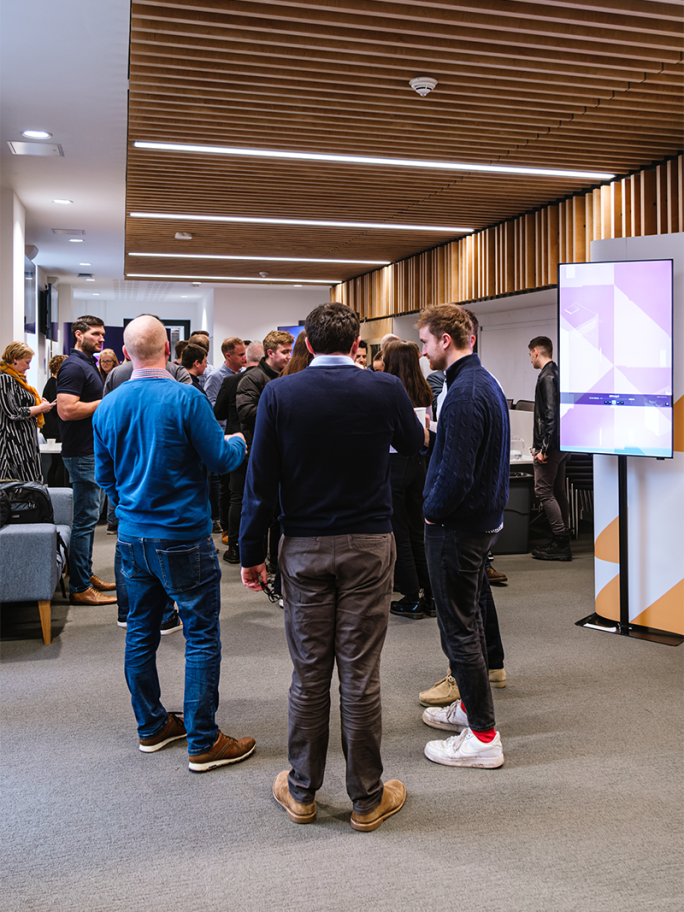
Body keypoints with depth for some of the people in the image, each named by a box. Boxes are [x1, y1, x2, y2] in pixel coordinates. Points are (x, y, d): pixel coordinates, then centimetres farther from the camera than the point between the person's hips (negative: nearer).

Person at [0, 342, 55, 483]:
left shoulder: (16, 378, 17)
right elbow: (13, 413, -18)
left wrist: (37, 402, 13)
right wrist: (40, 408, -8)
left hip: (26, 442, 10)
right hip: (14, 443, -10)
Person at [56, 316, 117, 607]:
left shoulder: (89, 364, 17)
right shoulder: (73, 367, -15)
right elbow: (66, 410, -25)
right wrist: (106, 402, -19)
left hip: (95, 450, 10)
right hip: (82, 454, -10)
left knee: (90, 514, 16)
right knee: (85, 518, -7)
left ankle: (86, 575, 25)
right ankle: (79, 588, -1)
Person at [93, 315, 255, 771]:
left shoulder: (108, 407, 3)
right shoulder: (187, 398, -16)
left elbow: (105, 475, 12)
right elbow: (220, 458, -12)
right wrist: (238, 442, 10)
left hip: (133, 537, 6)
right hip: (183, 538, -6)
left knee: (141, 632, 16)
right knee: (202, 636, 3)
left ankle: (151, 726, 29)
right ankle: (203, 742, 8)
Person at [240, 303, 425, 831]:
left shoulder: (278, 394, -4)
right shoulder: (385, 390, -5)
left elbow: (261, 480, -4)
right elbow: (415, 445, 15)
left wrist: (252, 553, 4)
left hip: (304, 549, 1)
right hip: (369, 546, -1)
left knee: (309, 674, 11)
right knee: (361, 675, 6)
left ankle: (301, 792, 26)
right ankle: (367, 798, 20)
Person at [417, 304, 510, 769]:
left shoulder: (464, 394, -23)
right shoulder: (487, 382, 10)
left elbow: (456, 474, -27)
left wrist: (432, 513, -10)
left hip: (458, 528, -10)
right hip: (485, 518, 10)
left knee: (459, 628, -1)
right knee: (469, 617, 21)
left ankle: (483, 736, 8)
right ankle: (472, 706, 36)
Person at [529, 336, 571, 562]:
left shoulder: (546, 377, -14)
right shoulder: (557, 374, 16)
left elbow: (549, 415, -21)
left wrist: (544, 448, -21)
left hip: (550, 444, -10)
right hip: (562, 444, 10)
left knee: (544, 491, -6)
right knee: (557, 492, 12)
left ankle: (560, 542, -6)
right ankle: (562, 542, 17)